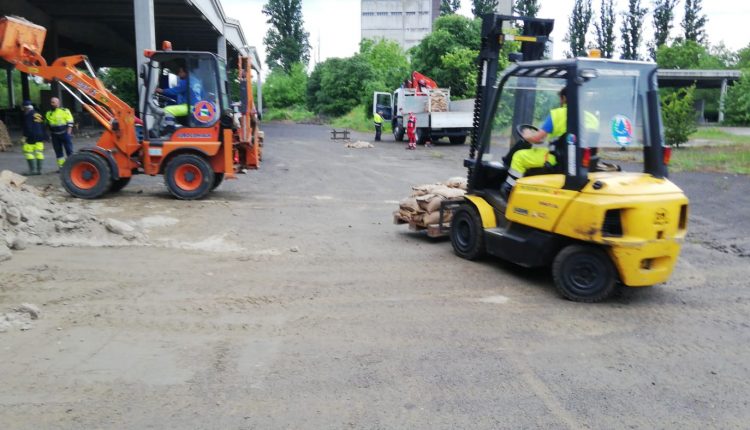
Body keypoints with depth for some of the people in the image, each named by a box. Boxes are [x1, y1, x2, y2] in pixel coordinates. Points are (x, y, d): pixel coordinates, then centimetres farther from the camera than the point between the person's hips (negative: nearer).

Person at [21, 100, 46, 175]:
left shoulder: (28, 115, -8)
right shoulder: (38, 114, 16)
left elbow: (28, 127, -15)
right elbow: (43, 126, 19)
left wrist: (25, 136, -14)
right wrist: (44, 137, 22)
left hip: (31, 137, -7)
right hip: (40, 137, 7)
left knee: (28, 152, -2)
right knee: (39, 152, 6)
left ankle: (32, 170, -8)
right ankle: (39, 169, 7)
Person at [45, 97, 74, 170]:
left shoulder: (65, 111, -3)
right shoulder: (48, 113, 12)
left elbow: (70, 123, -5)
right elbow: (47, 125, 21)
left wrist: (68, 133, -11)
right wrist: (50, 134, 8)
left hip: (64, 133, -5)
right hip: (55, 135, 5)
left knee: (69, 150, -4)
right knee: (58, 152, 7)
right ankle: (61, 166, 13)